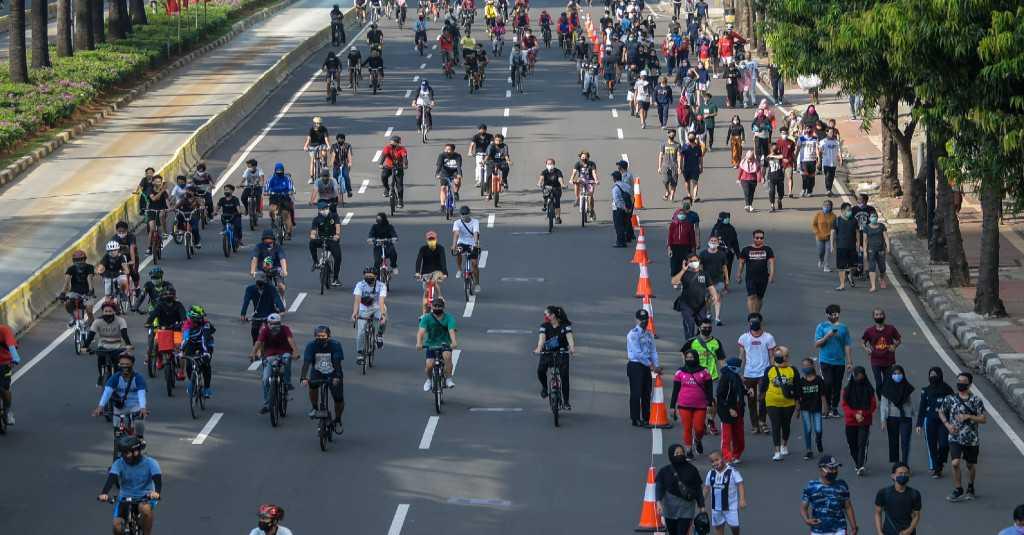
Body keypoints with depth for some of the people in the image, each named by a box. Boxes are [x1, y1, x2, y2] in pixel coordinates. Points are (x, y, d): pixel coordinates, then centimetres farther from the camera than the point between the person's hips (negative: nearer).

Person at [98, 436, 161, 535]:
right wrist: (104, 493, -44)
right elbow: (111, 478, -23)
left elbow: (157, 478, -25)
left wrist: (156, 492, -48)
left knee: (145, 508, -38)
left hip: (145, 497, -2)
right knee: (117, 526, -19)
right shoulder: (118, 464, -9)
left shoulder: (150, 463, -12)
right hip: (125, 498, 2)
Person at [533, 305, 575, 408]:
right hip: (547, 353, 1)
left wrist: (572, 347, -43)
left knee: (564, 376, -15)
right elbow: (542, 338, -21)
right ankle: (544, 386, 6)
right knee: (540, 371, -26)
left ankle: (566, 401, -2)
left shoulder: (565, 325, -7)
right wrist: (539, 349, -41)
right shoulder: (544, 326, -4)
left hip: (561, 353, -1)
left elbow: (569, 337, -22)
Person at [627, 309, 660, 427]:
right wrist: (651, 366, -17)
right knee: (636, 393, -6)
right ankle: (635, 419, -1)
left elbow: (653, 351, 11)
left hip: (647, 366, 6)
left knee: (646, 393, 9)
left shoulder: (649, 334, 13)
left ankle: (646, 418, 17)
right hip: (635, 365, -6)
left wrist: (656, 366, -4)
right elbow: (637, 353, -16)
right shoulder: (633, 334, -10)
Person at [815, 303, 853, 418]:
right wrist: (827, 336, -17)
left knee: (837, 386, 5)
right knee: (828, 383, -14)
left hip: (840, 361, 2)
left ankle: (835, 408, 16)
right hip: (826, 360, -2)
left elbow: (847, 346, 7)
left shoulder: (843, 327, 8)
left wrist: (850, 362, 3)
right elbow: (817, 344, -2)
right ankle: (827, 407, 0)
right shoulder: (821, 327, 3)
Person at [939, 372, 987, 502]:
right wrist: (947, 424, -3)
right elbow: (941, 412, 15)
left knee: (971, 465, 13)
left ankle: (970, 487, 37)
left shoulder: (976, 401, -5)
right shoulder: (950, 399, 0)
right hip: (955, 438, 0)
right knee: (956, 463, -17)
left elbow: (984, 419, -6)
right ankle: (958, 491, -4)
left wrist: (968, 417, -20)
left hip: (971, 439, 0)